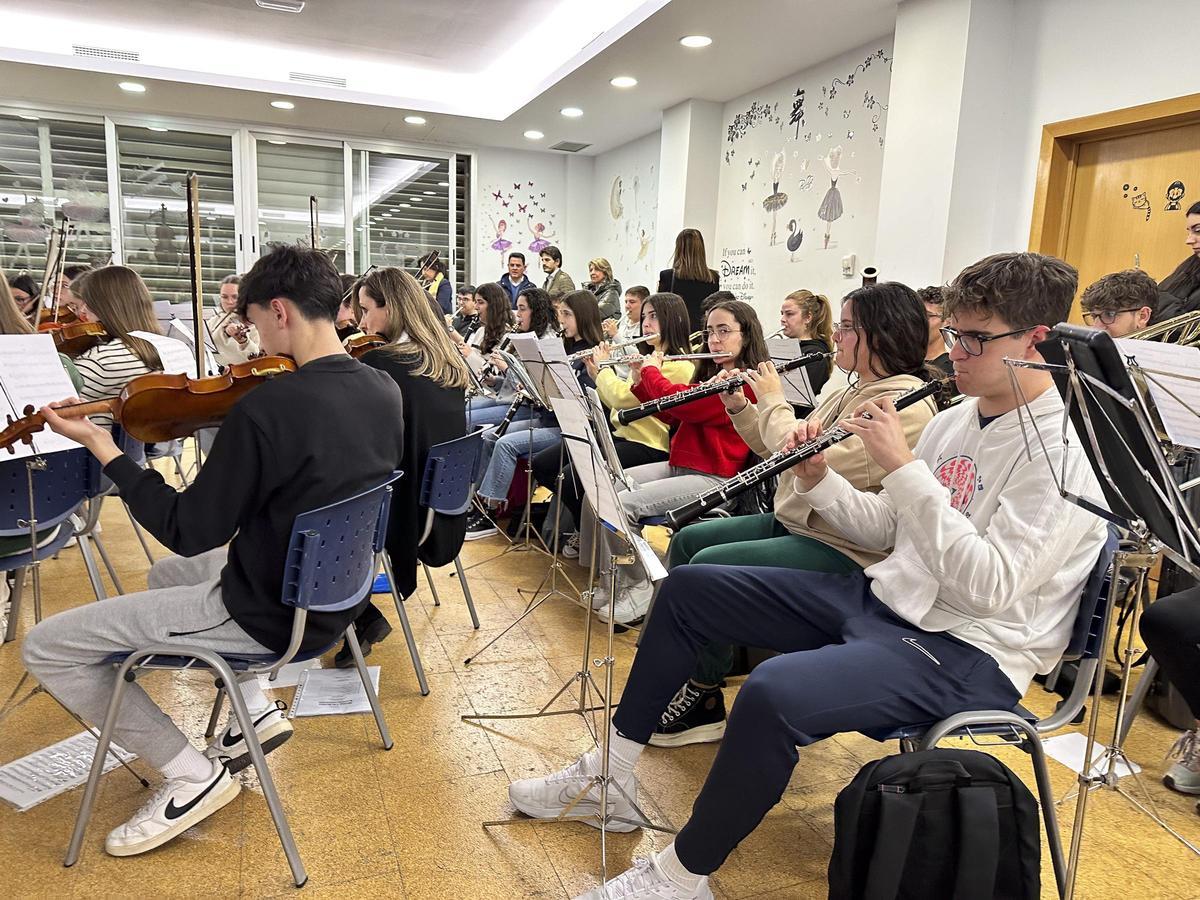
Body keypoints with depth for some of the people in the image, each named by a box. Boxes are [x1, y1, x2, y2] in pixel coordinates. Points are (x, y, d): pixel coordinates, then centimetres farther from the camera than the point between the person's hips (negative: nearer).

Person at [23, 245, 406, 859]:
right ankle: (256, 708, 22)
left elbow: (189, 532, -18)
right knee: (166, 575, 32)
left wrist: (101, 445, -10)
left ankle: (192, 774, 7)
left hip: (270, 616, -8)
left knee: (45, 648, 4)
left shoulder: (265, 407, -28)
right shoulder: (383, 390, -4)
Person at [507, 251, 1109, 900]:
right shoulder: (958, 418, 9)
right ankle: (610, 773, 14)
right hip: (882, 600, 9)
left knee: (772, 693, -36)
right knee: (687, 588, 5)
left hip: (967, 651, -9)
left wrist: (904, 466, -25)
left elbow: (990, 586, -26)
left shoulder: (1061, 452, -16)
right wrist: (817, 479, -4)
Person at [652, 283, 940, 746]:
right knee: (687, 542, 3)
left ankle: (702, 699, -2)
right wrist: (741, 408, 3)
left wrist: (774, 400, -15)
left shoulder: (906, 407, -20)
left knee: (708, 567, -22)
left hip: (842, 552, -10)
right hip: (794, 522, 10)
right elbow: (785, 451, 15)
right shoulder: (854, 391, 12)